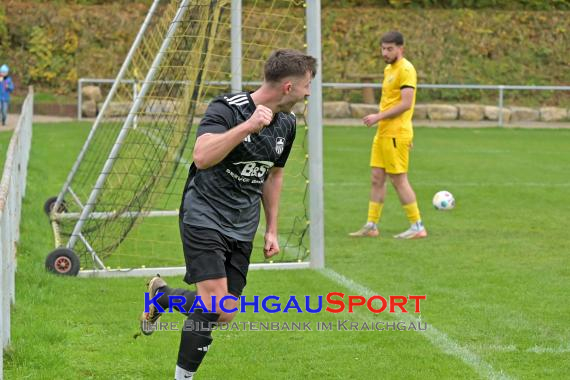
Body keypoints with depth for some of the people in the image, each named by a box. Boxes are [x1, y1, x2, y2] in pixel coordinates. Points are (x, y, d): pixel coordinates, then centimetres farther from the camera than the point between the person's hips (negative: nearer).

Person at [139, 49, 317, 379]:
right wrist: (248, 126, -37)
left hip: (242, 228, 7)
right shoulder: (227, 108, -17)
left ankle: (162, 295, 29)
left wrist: (272, 229, 19)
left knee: (226, 314, 2)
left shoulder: (287, 123, 5)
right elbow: (202, 157, -32)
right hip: (204, 218, -7)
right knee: (216, 306, -19)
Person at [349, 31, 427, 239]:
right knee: (377, 179, 9)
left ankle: (417, 227, 1)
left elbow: (406, 104, -20)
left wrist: (378, 117, -19)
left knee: (399, 180, -6)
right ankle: (371, 226, 14)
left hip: (396, 134, -9)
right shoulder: (389, 69, 17)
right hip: (383, 133, 9)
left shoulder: (405, 69, -13)